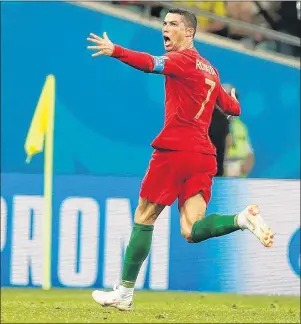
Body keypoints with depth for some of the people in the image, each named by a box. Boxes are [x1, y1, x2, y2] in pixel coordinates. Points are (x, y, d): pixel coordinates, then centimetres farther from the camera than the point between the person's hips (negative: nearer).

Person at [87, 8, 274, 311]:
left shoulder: (183, 59, -3)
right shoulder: (209, 70, 21)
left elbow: (151, 64, -23)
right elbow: (230, 107, 34)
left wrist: (115, 51, -35)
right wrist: (234, 102, 58)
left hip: (174, 149, -7)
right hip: (203, 155, 7)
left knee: (144, 217, 5)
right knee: (192, 230, -2)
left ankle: (125, 292, 9)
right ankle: (244, 218, -26)